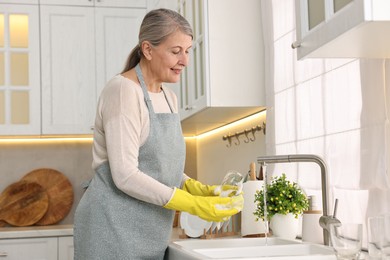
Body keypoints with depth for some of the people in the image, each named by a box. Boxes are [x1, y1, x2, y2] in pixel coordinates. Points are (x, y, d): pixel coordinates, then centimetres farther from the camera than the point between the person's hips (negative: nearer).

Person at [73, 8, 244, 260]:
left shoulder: (169, 98, 11)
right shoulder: (123, 90, -14)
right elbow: (125, 175, -20)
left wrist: (200, 190, -2)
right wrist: (194, 205, -19)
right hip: (113, 229, -8)